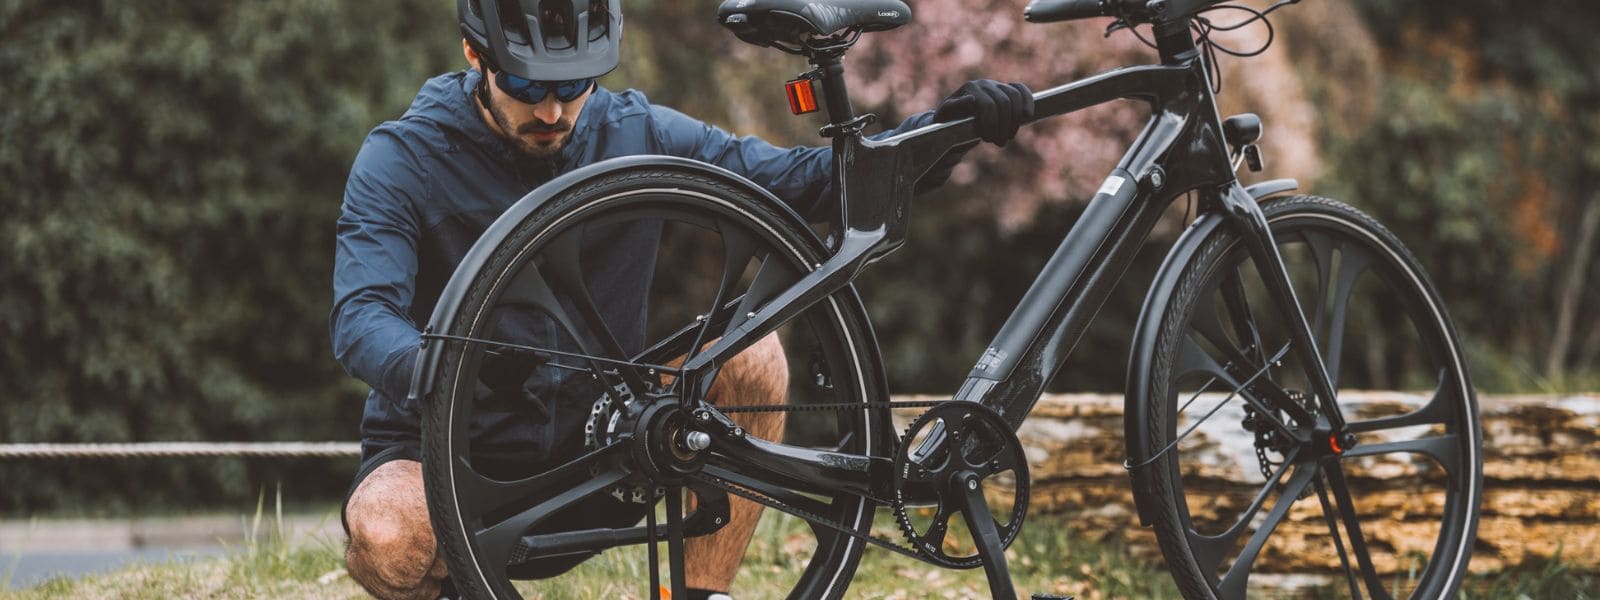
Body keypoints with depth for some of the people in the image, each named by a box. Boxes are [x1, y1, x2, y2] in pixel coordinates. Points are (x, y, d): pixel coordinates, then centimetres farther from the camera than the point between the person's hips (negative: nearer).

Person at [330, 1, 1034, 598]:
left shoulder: (634, 134, -1)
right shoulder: (401, 159, -13)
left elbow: (796, 178, -3)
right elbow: (362, 317, -25)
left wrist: (937, 131, -20)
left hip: (589, 446, 3)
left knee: (750, 351, -18)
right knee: (389, 540, -37)